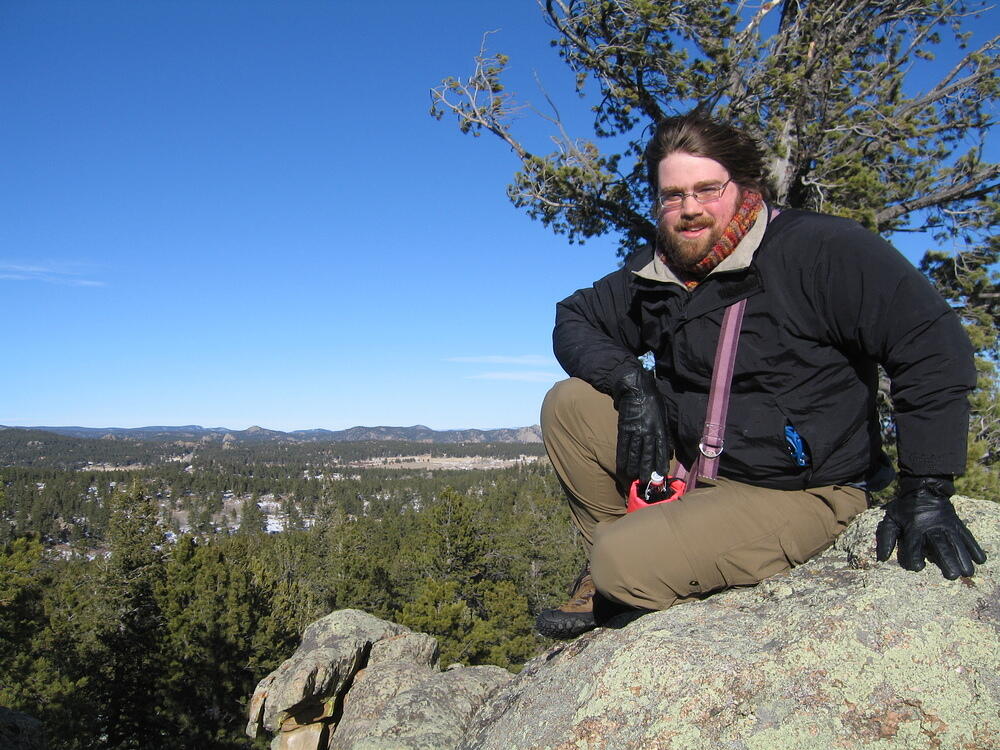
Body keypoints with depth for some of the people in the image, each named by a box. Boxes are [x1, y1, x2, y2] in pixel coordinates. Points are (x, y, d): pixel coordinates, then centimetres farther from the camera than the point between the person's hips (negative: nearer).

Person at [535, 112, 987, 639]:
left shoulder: (822, 249, -17)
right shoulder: (654, 274, 2)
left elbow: (932, 347, -20)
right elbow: (572, 318, 9)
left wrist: (926, 490, -23)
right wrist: (630, 380, -12)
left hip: (796, 493, -7)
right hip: (687, 463, 7)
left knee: (626, 562, -27)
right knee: (569, 404, -6)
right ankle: (610, 580, 4)